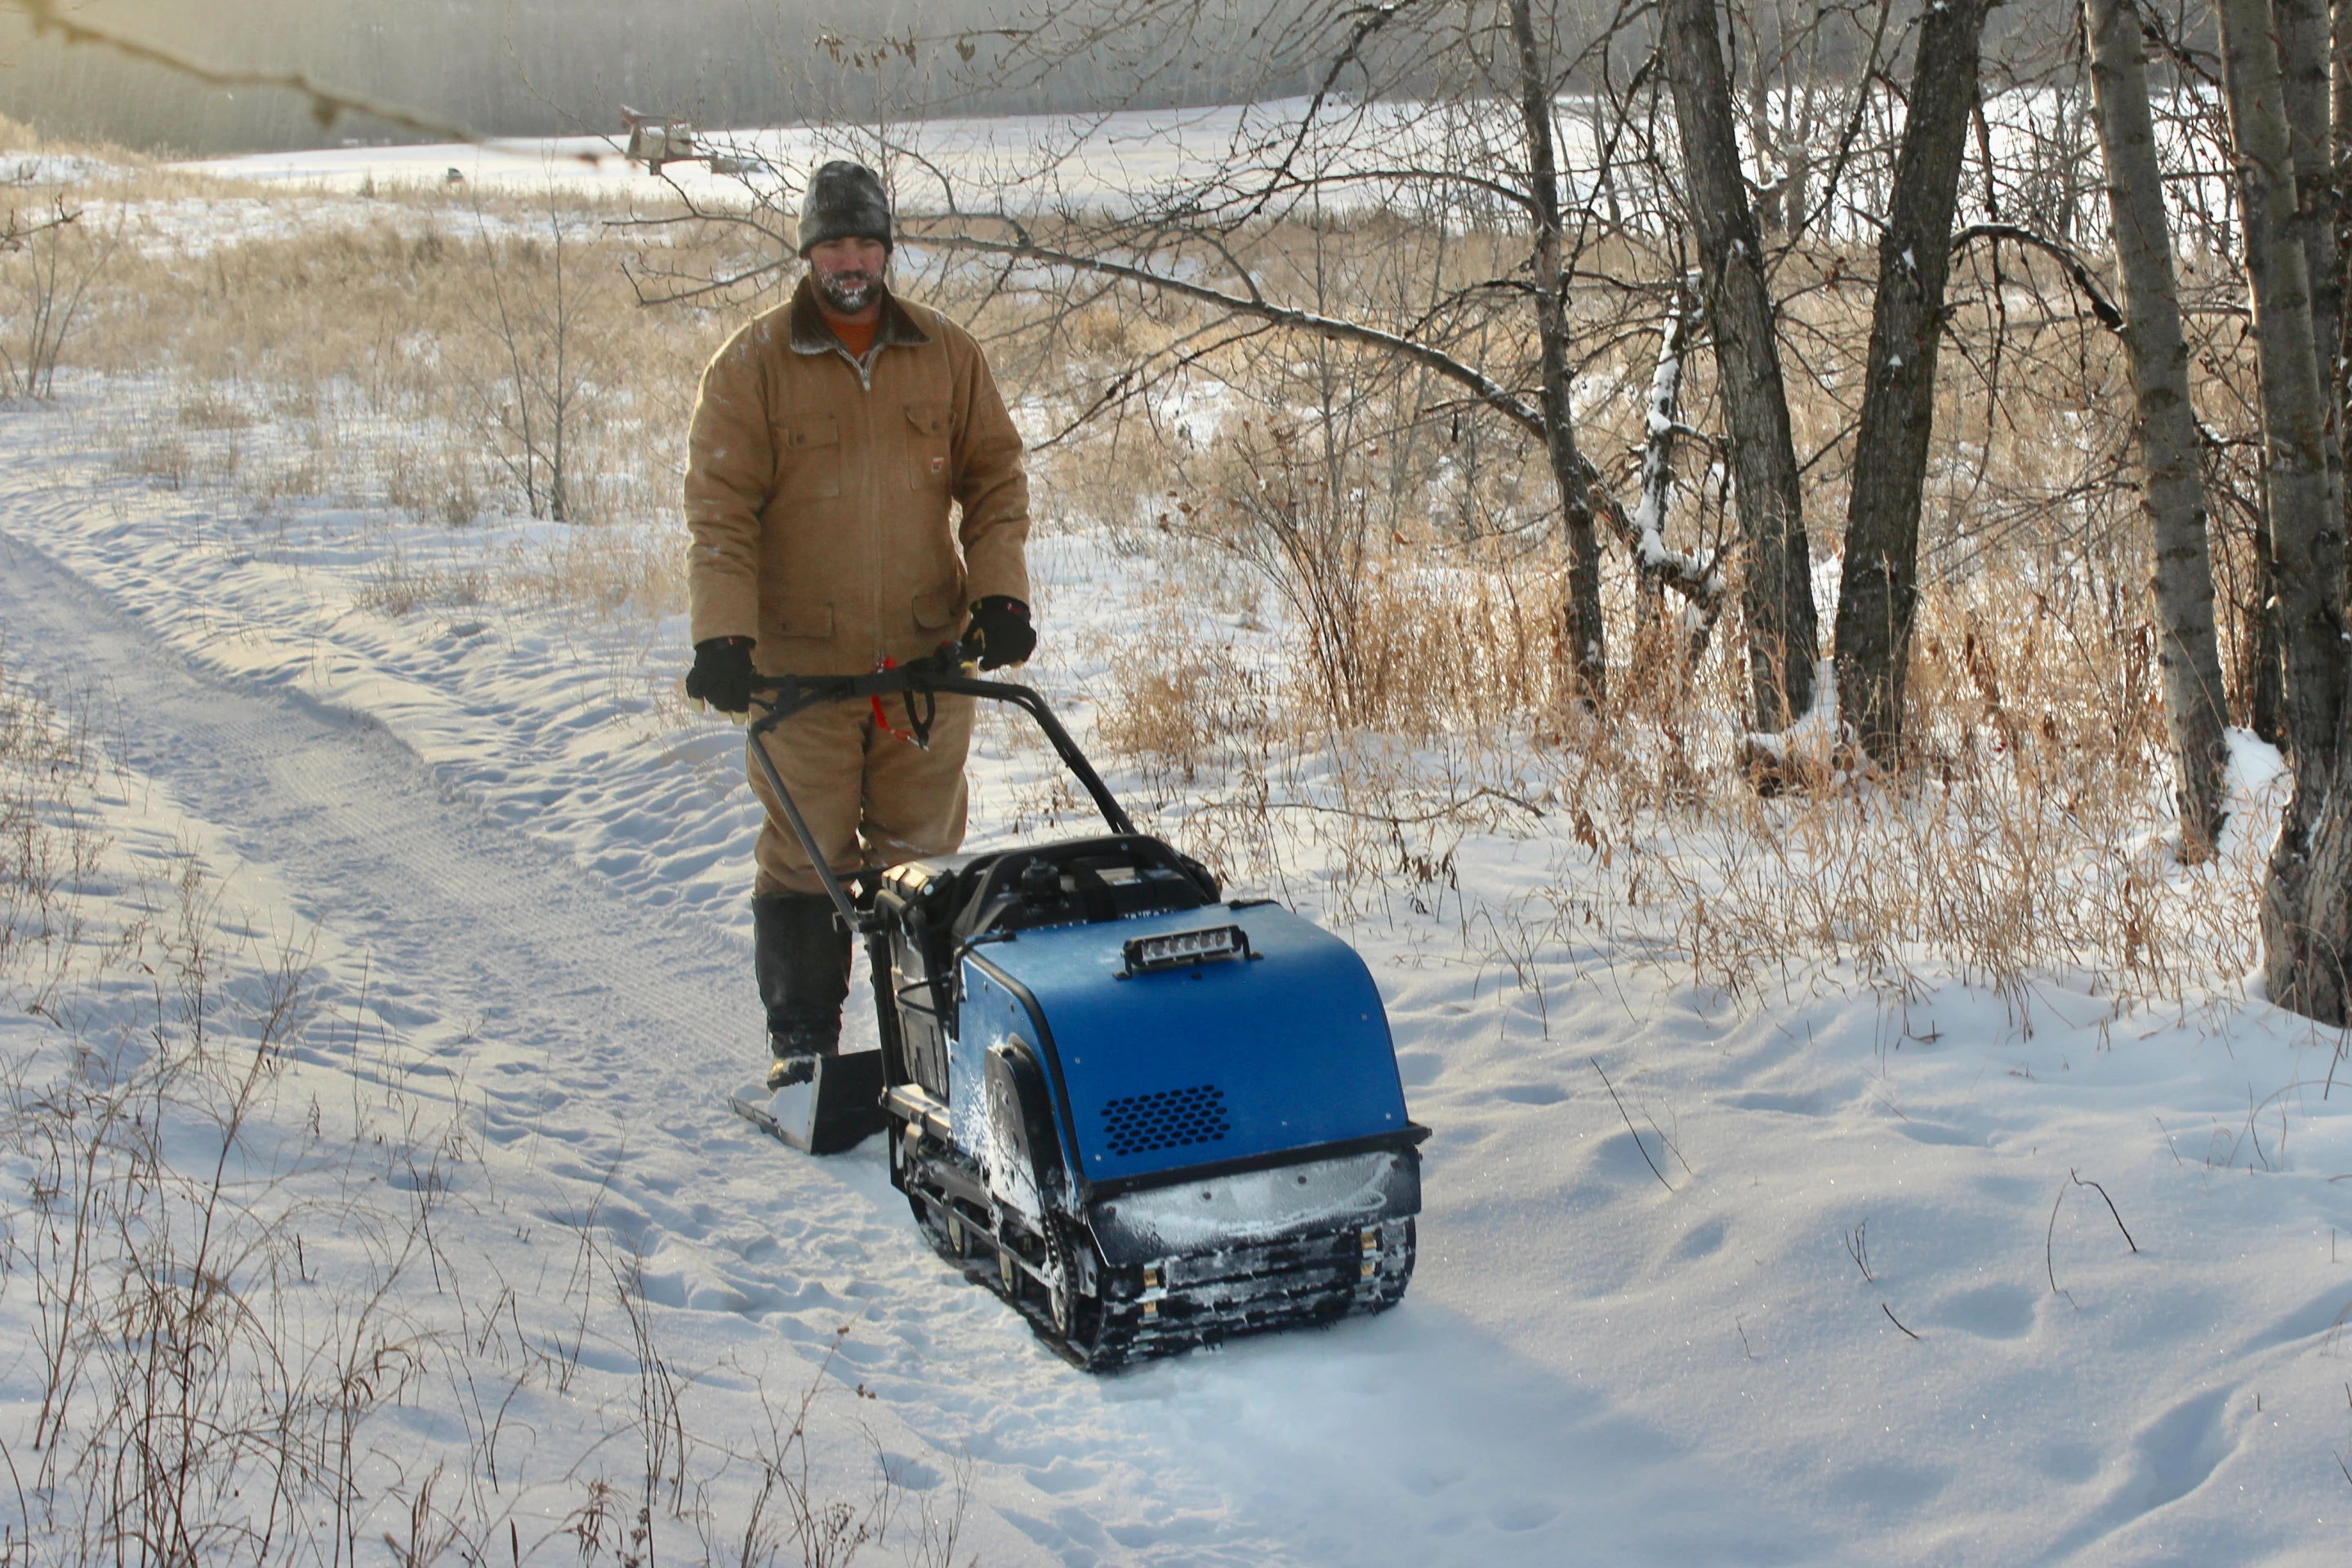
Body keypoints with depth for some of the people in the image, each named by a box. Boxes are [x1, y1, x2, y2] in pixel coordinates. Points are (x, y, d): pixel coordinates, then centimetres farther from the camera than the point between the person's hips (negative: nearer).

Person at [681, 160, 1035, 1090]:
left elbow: (995, 479, 12)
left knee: (923, 854, 6)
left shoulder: (949, 356, 7)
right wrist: (722, 635, -14)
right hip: (800, 661, -2)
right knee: (804, 855, 1)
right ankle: (801, 1038, 11)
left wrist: (999, 593, -1)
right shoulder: (752, 366, -1)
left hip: (930, 655, 2)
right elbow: (718, 507, -5)